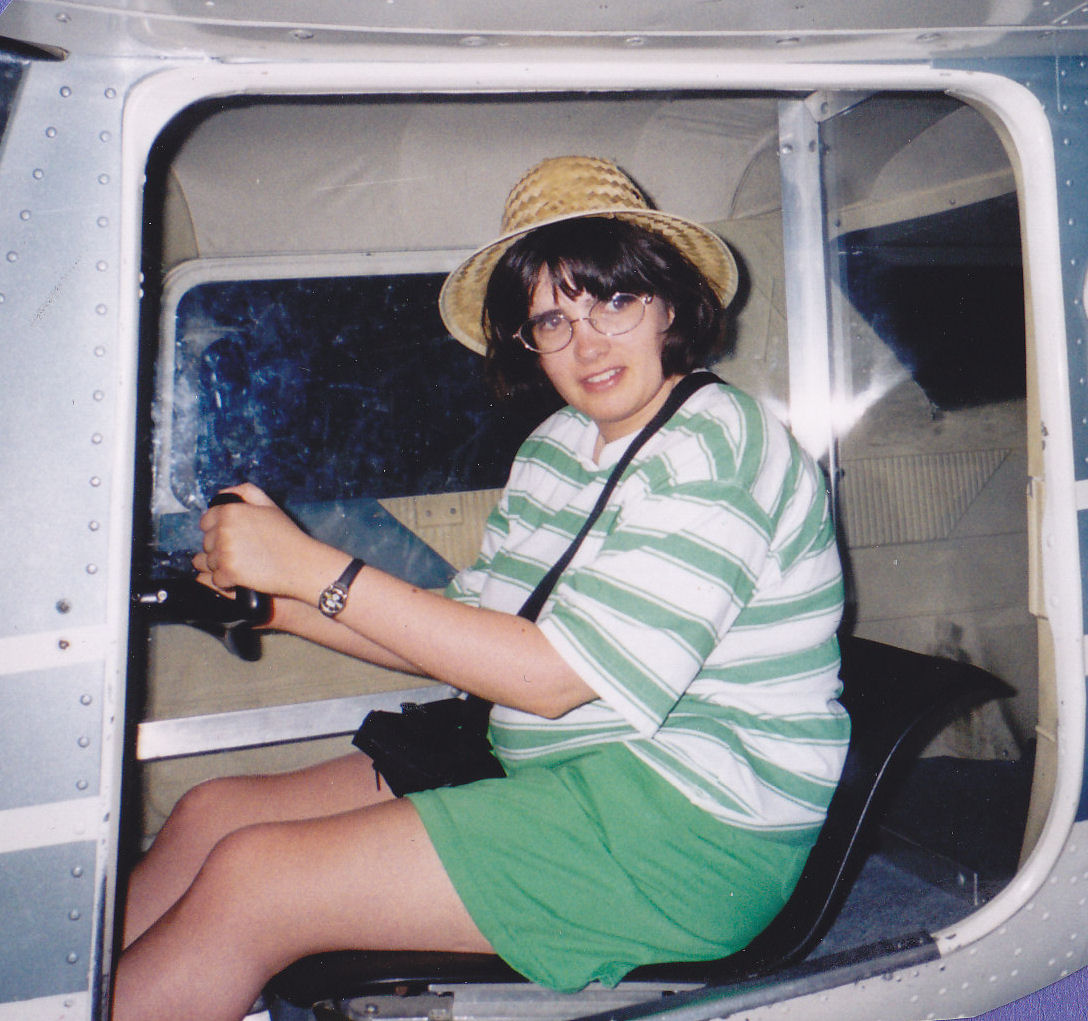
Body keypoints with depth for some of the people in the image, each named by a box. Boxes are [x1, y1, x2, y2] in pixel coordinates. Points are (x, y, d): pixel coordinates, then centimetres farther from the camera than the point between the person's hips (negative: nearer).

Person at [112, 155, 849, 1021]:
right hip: (561, 777, 8)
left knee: (247, 884, -15)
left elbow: (552, 674, -22)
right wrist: (275, 601, -1)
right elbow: (473, 635, 10)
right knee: (210, 814, 4)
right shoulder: (558, 445, 10)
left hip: (695, 827, -8)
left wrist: (313, 568, -19)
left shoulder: (715, 447, -16)